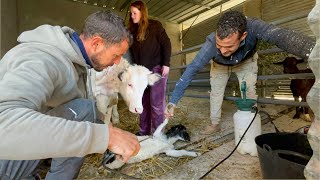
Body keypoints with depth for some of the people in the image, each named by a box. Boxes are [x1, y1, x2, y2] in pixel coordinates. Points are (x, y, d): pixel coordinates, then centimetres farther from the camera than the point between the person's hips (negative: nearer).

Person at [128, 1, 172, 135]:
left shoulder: (154, 25, -2)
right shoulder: (132, 30, 12)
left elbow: (166, 44, -5)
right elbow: (131, 51, 14)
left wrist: (166, 64, -13)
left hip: (157, 68, -5)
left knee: (156, 102, -4)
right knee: (143, 102, 9)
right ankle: (144, 131, 22)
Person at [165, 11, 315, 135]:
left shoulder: (252, 27, -43)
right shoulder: (211, 44, -43)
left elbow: (280, 36, -55)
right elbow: (191, 70, -41)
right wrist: (173, 101, -44)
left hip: (246, 61, 0)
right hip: (220, 65, 0)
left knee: (249, 92, -7)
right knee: (215, 92, 1)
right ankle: (215, 124, 17)